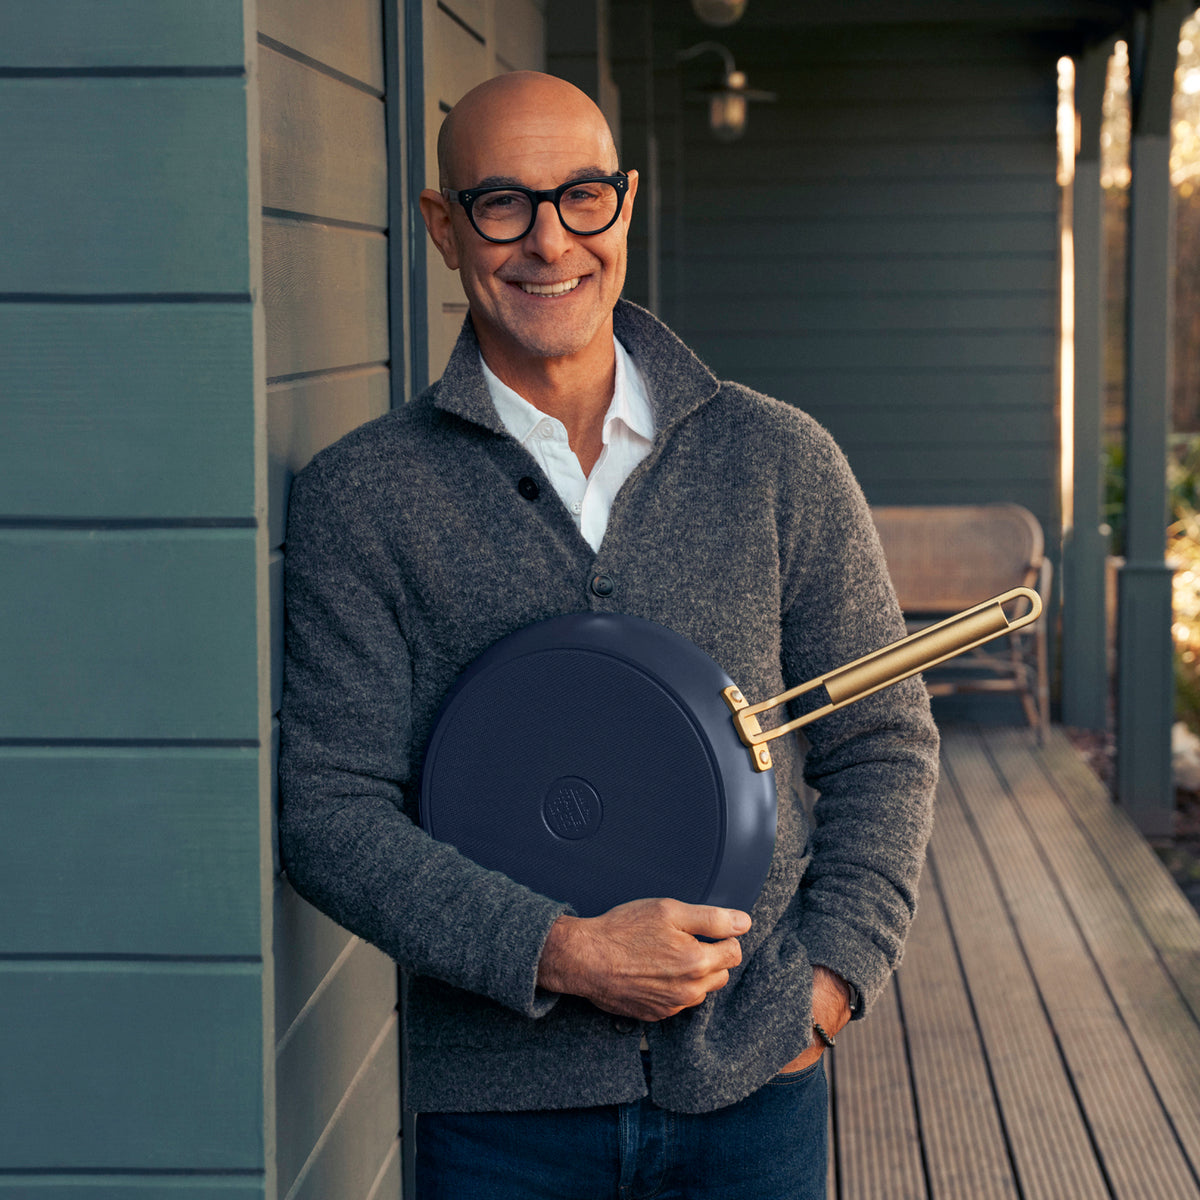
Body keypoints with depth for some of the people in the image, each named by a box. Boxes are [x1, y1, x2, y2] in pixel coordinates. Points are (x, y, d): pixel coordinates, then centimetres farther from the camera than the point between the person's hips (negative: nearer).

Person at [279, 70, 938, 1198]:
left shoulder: (779, 460, 2)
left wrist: (831, 980, -4)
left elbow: (881, 743, 8)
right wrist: (562, 953, -18)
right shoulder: (358, 498, -3)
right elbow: (330, 813, -7)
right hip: (498, 1106, -1)